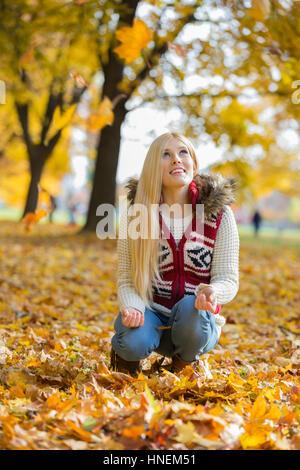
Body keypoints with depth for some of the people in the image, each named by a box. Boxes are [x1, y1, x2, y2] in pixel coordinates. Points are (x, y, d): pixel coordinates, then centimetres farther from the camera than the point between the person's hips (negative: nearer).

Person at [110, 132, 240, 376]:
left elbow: (228, 278, -7)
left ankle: (184, 361, 0)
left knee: (190, 308, -35)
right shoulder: (135, 214, -4)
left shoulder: (219, 213, -6)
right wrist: (132, 307, -26)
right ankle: (126, 351, 6)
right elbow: (127, 278, -3)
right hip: (151, 312, 0)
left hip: (197, 320, 1)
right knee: (135, 341, -33)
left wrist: (212, 291, -32)